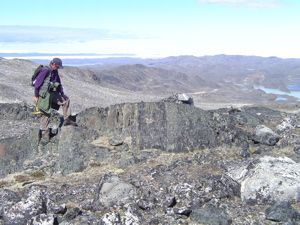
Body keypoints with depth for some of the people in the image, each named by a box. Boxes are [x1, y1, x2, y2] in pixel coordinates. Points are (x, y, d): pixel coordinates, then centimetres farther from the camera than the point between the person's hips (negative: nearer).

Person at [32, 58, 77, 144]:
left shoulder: (55, 72, 9)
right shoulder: (45, 70, -17)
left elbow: (58, 83, 19)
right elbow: (37, 83, -18)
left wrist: (62, 93, 13)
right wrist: (36, 96, -16)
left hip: (52, 94, 9)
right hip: (44, 95, -9)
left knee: (66, 99, 13)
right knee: (45, 114, -5)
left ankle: (67, 120, 18)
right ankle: (45, 135, 2)